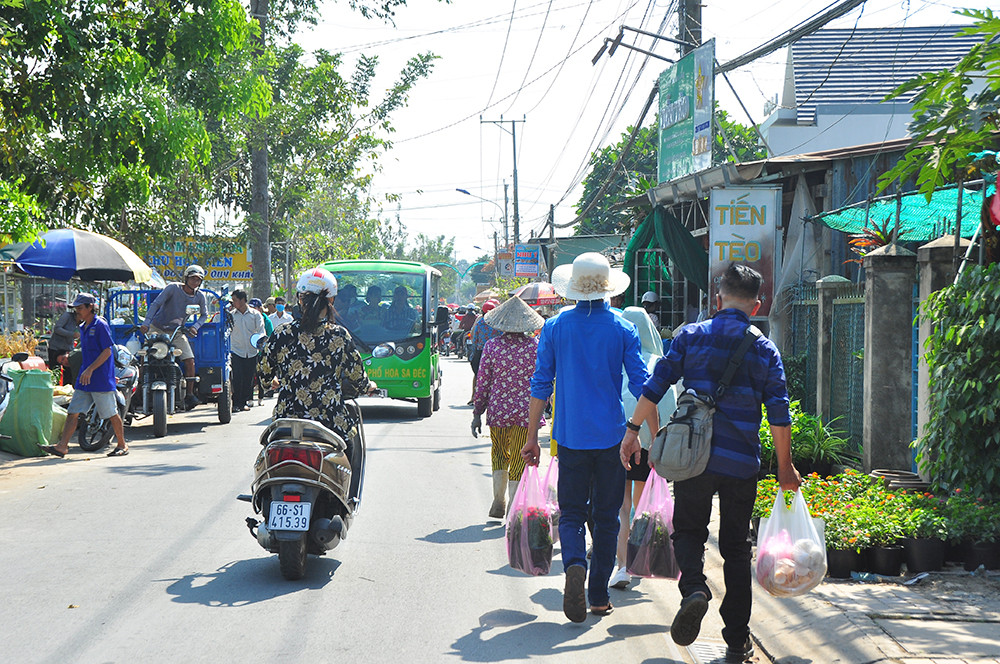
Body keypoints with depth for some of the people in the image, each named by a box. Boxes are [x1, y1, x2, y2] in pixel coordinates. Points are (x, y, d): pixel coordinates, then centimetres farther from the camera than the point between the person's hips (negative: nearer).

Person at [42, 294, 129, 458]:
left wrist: (90, 369, -21)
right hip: (85, 378, 9)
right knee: (73, 412, 1)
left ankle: (122, 445, 12)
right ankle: (62, 446, -2)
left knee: (111, 414, 0)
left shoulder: (100, 325, -11)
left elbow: (107, 351, -17)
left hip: (102, 380, -9)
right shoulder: (83, 327, 16)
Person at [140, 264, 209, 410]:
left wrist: (195, 327, -8)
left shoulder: (200, 296, -1)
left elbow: (204, 315, 11)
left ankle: (190, 395, -2)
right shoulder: (173, 288, -14)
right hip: (157, 328, -3)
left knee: (190, 360, -9)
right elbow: (156, 304, -18)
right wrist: (146, 323, -30)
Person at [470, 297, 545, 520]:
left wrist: (477, 413, 6)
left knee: (499, 455, 21)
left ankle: (498, 502, 12)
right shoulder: (536, 346, -5)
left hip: (498, 410, 1)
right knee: (519, 461, 7)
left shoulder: (492, 345, -4)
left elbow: (482, 382, -1)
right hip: (526, 412, -1)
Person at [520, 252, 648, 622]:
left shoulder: (554, 328, 1)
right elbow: (641, 386, -3)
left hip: (570, 437, 0)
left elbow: (541, 385, 2)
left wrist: (532, 437, 8)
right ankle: (599, 596, 15)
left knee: (571, 512, 8)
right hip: (612, 437, 0)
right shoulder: (623, 330, -2)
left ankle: (575, 565, -21)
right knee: (606, 517, 10)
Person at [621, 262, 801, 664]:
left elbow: (655, 387, -1)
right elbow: (779, 416, -1)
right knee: (736, 547, 11)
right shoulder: (765, 349, 1)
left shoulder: (690, 337, 1)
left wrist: (633, 431, 10)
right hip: (743, 464, 1)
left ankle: (694, 587, -16)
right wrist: (785, 467, 9)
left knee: (688, 529, 16)